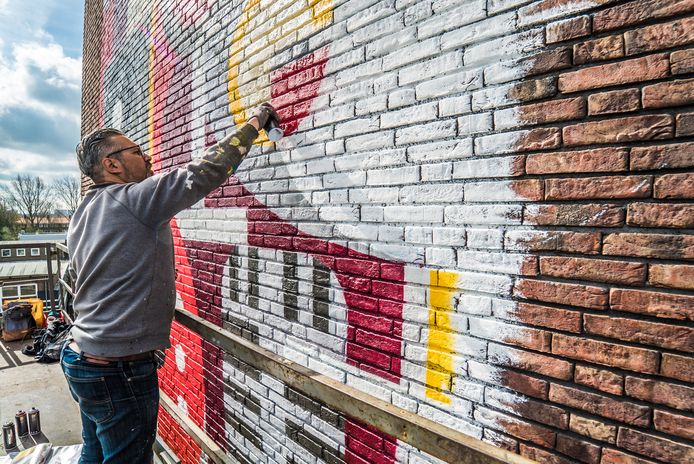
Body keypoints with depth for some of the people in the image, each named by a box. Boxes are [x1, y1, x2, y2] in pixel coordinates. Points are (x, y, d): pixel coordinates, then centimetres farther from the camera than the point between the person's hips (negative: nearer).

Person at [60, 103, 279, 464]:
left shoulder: (83, 214, 12)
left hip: (80, 356, 9)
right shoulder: (133, 199, -17)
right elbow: (206, 171, -21)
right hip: (119, 367, -9)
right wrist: (255, 122, -12)